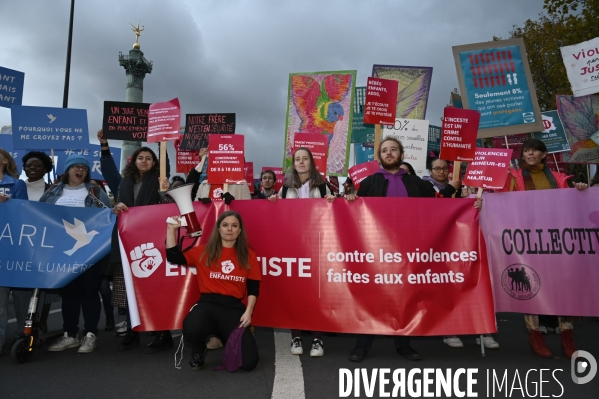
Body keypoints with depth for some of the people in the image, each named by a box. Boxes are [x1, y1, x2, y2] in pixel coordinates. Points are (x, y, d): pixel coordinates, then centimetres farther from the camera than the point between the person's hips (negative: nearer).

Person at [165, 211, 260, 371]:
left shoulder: (248, 255, 9)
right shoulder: (204, 251, 11)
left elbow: (253, 288, 7)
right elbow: (173, 257, 10)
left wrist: (248, 312, -6)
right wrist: (171, 230, 5)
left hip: (234, 307, 0)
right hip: (208, 304, 0)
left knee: (249, 362, -13)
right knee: (192, 329, -37)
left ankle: (225, 337, 23)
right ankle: (198, 354, 4)